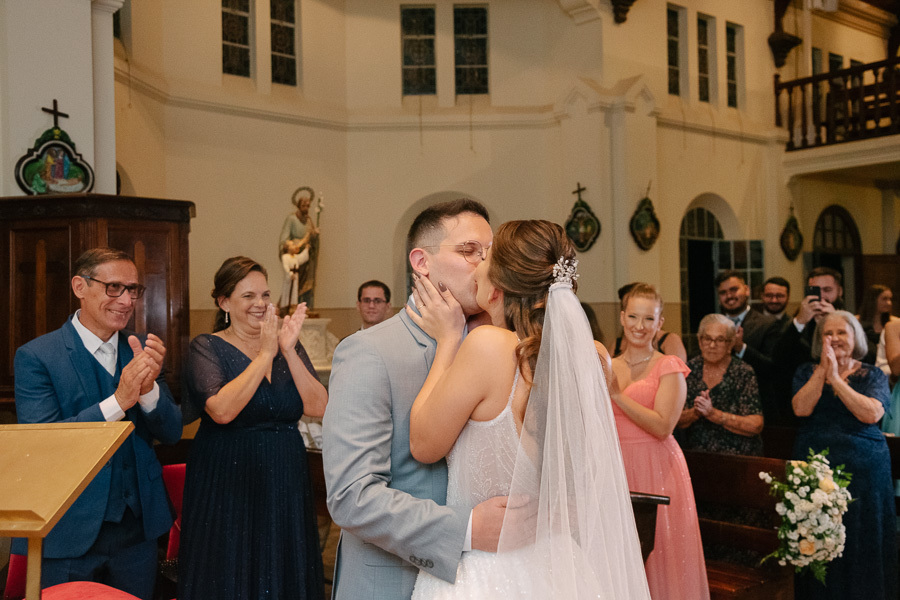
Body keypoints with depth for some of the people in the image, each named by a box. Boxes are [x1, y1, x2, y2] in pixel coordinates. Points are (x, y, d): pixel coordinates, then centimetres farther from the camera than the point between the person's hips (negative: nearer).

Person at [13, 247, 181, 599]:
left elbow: (171, 433, 1)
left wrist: (148, 388, -19)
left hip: (137, 529, 4)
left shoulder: (142, 350, 3)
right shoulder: (35, 356, -10)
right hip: (66, 535, -4)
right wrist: (118, 401, -26)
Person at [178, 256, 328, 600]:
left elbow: (319, 408, -6)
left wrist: (289, 351, -15)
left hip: (285, 483, 4)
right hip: (228, 484, -4)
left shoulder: (287, 345, 7)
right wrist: (265, 355, -18)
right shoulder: (207, 347, -4)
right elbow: (221, 410, -22)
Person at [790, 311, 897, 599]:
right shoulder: (807, 372, 8)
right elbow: (801, 408, -10)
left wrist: (835, 378, -14)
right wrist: (822, 369, -11)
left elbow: (871, 414, -14)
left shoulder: (873, 376, 4)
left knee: (861, 541, 4)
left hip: (863, 469, -1)